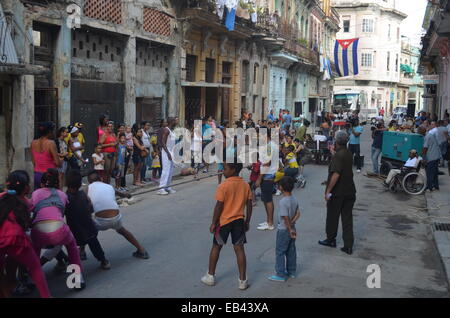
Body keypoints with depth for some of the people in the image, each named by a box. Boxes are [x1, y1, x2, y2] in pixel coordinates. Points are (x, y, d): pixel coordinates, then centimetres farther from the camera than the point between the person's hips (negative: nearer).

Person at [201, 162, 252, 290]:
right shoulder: (246, 185, 0)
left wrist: (213, 223, -6)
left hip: (224, 221, -4)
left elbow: (219, 207, -14)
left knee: (216, 247, 13)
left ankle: (210, 276, 23)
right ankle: (242, 280, 8)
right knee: (239, 249, 6)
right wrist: (247, 221, 13)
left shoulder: (223, 186, -16)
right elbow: (249, 205, 3)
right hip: (239, 220, 4)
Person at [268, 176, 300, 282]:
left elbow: (286, 218, -22)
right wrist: (291, 223, -6)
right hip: (291, 229, 8)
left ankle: (280, 275, 5)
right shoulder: (294, 200, 1)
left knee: (280, 252, 1)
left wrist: (290, 230, -14)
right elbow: (298, 214, 2)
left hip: (284, 230, -8)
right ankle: (291, 271, 27)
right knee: (291, 251, 16)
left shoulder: (283, 202, -23)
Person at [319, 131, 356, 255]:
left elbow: (336, 174, -26)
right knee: (347, 218, 8)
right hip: (350, 191, 7)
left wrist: (328, 190, -23)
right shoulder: (349, 154, 7)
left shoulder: (338, 155, -19)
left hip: (337, 192, -7)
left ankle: (331, 239, 27)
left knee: (332, 217, 12)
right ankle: (348, 246, 8)